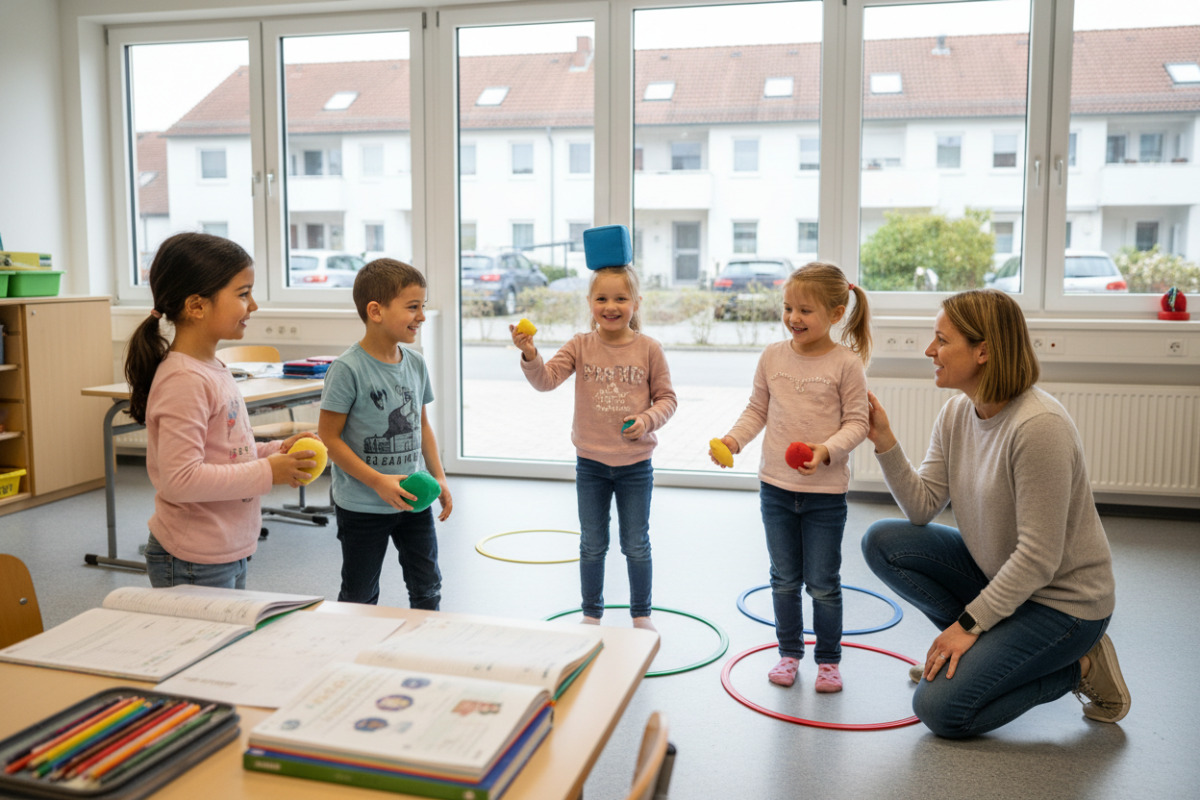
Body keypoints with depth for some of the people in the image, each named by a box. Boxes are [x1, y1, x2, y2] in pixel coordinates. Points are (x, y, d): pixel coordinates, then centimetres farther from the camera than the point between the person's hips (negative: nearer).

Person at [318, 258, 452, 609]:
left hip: (412, 499, 6)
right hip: (362, 506, -5)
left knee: (427, 587, 16)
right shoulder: (348, 369, -18)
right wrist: (378, 481, -21)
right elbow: (329, 437, -15)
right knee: (360, 598, 10)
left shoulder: (415, 363, 1)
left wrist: (438, 477, 8)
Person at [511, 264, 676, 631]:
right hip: (590, 463, 1)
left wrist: (647, 420, -18)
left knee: (636, 545, 12)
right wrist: (530, 355, -35)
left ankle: (641, 613, 31)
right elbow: (546, 379, -17)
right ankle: (591, 614, 32)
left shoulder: (649, 349, -7)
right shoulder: (581, 346, -6)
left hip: (635, 465, -1)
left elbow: (666, 398, 0)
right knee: (592, 545, 14)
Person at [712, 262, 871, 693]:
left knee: (823, 583, 7)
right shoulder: (773, 356, 1)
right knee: (784, 578, 15)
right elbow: (757, 410, 9)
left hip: (825, 491, -3)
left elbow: (856, 422, -7)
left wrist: (827, 450, -24)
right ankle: (789, 652, 32)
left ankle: (828, 659, 27)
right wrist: (733, 439, -7)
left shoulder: (846, 363, -9)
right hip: (776, 485, 3)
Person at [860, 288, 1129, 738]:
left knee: (940, 709, -15)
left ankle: (1079, 667, 4)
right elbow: (923, 507, -4)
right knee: (882, 541, -9)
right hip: (994, 572, 8)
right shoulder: (956, 413, -2)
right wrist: (884, 442, -16)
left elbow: (1038, 558, -25)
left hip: (1060, 597, -8)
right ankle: (979, 647, 6)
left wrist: (969, 623, -19)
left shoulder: (1039, 426, -28)